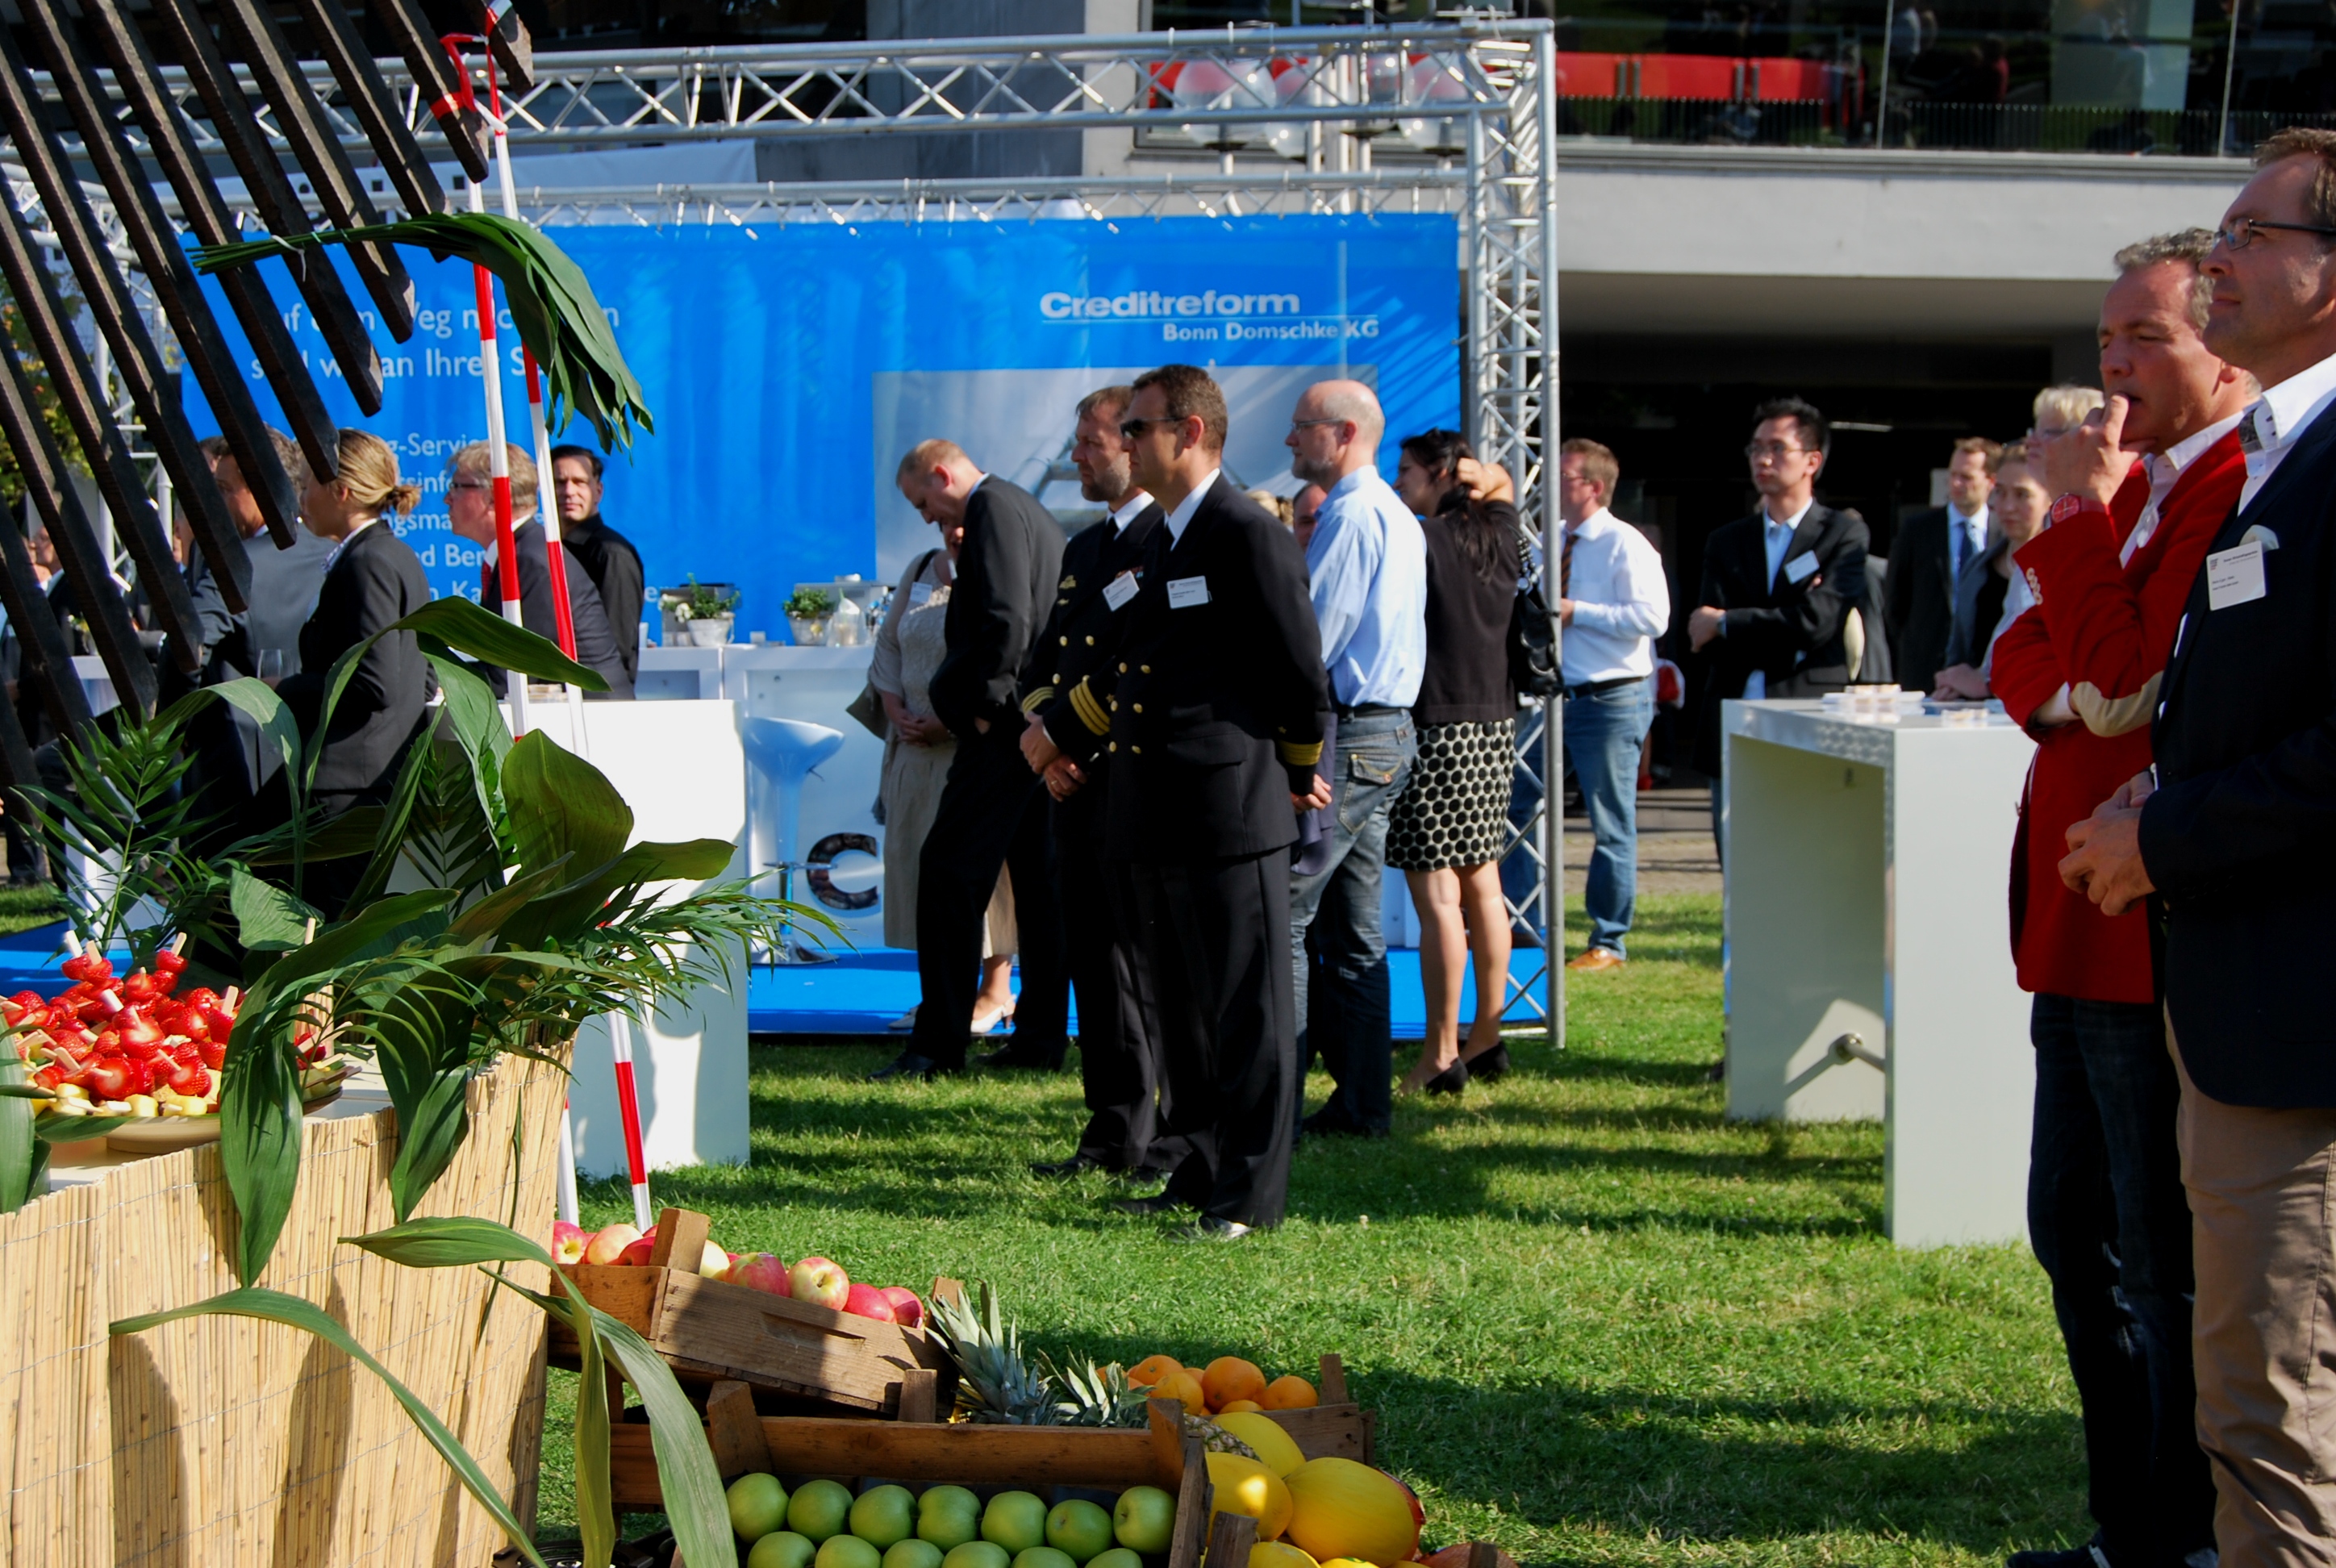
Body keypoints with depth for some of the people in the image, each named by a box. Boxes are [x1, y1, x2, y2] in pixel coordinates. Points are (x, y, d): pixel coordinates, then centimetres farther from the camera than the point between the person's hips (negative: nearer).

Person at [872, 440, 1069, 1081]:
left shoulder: (994, 510, -11)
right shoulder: (1032, 513, 20)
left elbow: (1006, 621, -21)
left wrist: (983, 705, -14)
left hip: (1005, 722, -10)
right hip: (1042, 727, 10)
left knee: (949, 871, -8)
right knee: (1038, 875, 11)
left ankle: (938, 1042, -9)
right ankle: (1041, 1035, 14)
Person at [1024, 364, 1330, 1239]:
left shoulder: (1249, 538, -11)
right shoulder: (1154, 540, 16)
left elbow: (1303, 676, -9)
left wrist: (1298, 777, 2)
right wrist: (1056, 731, 31)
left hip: (1229, 816, -9)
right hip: (1155, 821, 9)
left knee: (1247, 1010, -2)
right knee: (1182, 1012, 15)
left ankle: (1249, 1195, 2)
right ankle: (1200, 1176, 23)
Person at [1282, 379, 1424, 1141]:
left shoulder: (1351, 516, -13)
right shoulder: (1398, 517, 18)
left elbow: (1310, 641, -17)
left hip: (1343, 735, -10)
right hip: (1386, 734, 10)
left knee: (1283, 914, -8)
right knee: (1354, 929, 11)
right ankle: (1361, 1100, 13)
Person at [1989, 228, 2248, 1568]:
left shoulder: (2243, 490, -15)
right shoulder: (2139, 483, 17)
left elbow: (2136, 672, -21)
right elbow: (2024, 660, 14)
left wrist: (2080, 515, -14)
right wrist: (2066, 690, -7)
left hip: (2162, 942, -10)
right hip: (2084, 929, 10)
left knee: (2166, 1270, -3)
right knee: (2077, 1237, 17)